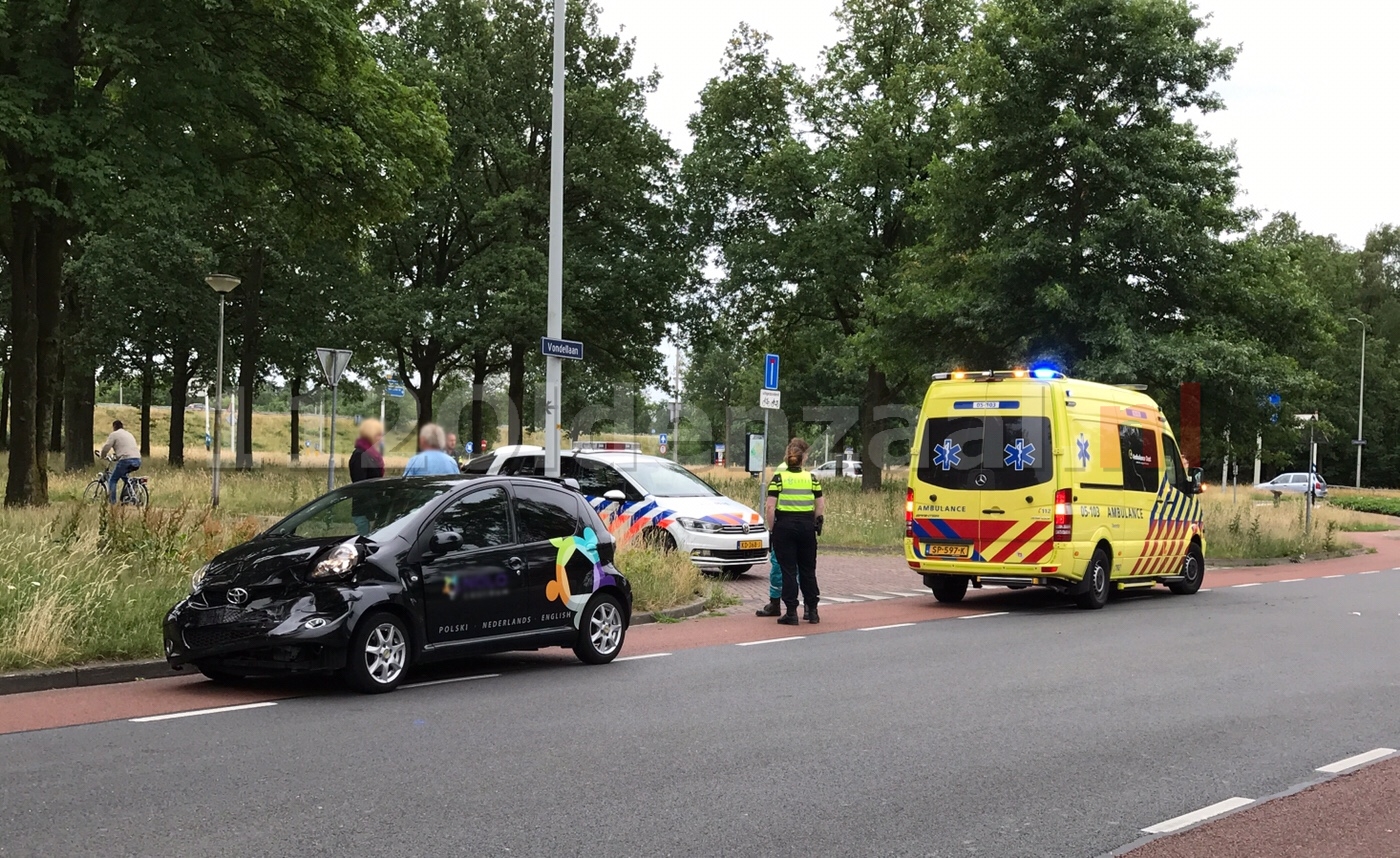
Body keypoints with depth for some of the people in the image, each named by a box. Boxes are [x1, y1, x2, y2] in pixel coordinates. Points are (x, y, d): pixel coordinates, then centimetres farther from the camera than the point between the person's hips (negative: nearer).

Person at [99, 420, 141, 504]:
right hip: (137, 460, 8)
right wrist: (117, 454, 48)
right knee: (122, 475, 32)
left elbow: (106, 447, -3)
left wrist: (102, 456, 15)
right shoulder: (129, 434, 29)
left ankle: (112, 501, -5)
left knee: (112, 480, 4)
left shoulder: (114, 434, 5)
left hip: (126, 459, -8)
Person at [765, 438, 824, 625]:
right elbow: (820, 507, 4)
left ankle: (791, 613, 2)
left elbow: (770, 507, -9)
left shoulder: (779, 478, -3)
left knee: (788, 570, 2)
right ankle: (812, 611, 16)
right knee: (808, 569, 12)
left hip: (784, 526, -2)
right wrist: (819, 525, 15)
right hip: (806, 526, 2)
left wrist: (771, 529, -2)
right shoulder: (812, 478, 4)